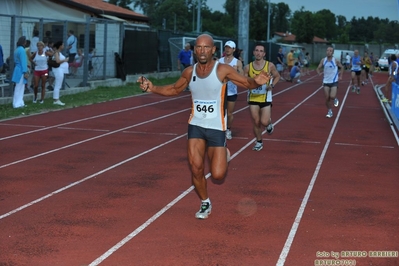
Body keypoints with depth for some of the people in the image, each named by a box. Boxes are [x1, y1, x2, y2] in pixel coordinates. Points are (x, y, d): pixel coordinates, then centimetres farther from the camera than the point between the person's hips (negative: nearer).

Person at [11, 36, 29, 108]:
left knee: (19, 88, 14)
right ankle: (17, 104, 0)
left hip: (17, 69, 10)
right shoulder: (22, 50, -16)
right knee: (19, 88, -4)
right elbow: (23, 62, -19)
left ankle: (19, 103, 20)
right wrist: (25, 72, -19)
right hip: (21, 71, -10)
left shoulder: (17, 49, 13)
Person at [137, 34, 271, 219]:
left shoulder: (222, 70, -13)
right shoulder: (189, 72, 0)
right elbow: (174, 89, 17)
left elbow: (247, 83, -12)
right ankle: (205, 204, 23)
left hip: (216, 127, -3)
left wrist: (256, 82, -35)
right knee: (196, 169, -3)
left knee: (218, 175, -6)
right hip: (195, 126, 3)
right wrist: (152, 88, 3)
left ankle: (223, 154, 31)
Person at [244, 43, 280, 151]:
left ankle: (269, 122, 28)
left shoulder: (270, 65, -8)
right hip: (253, 97, 2)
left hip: (265, 97, -2)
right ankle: (259, 142, 24)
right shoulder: (248, 67, -4)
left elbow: (277, 76, 8)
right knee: (256, 122, 4)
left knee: (264, 122, -10)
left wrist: (272, 85, -9)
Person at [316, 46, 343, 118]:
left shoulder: (336, 61, -8)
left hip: (334, 81, -2)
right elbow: (318, 68, 9)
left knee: (332, 96, -18)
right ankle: (329, 111, 19)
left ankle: (335, 99, 19)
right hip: (326, 81, 3)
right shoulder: (323, 60, -3)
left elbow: (341, 67, 8)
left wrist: (340, 76, 4)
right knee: (327, 98, 2)